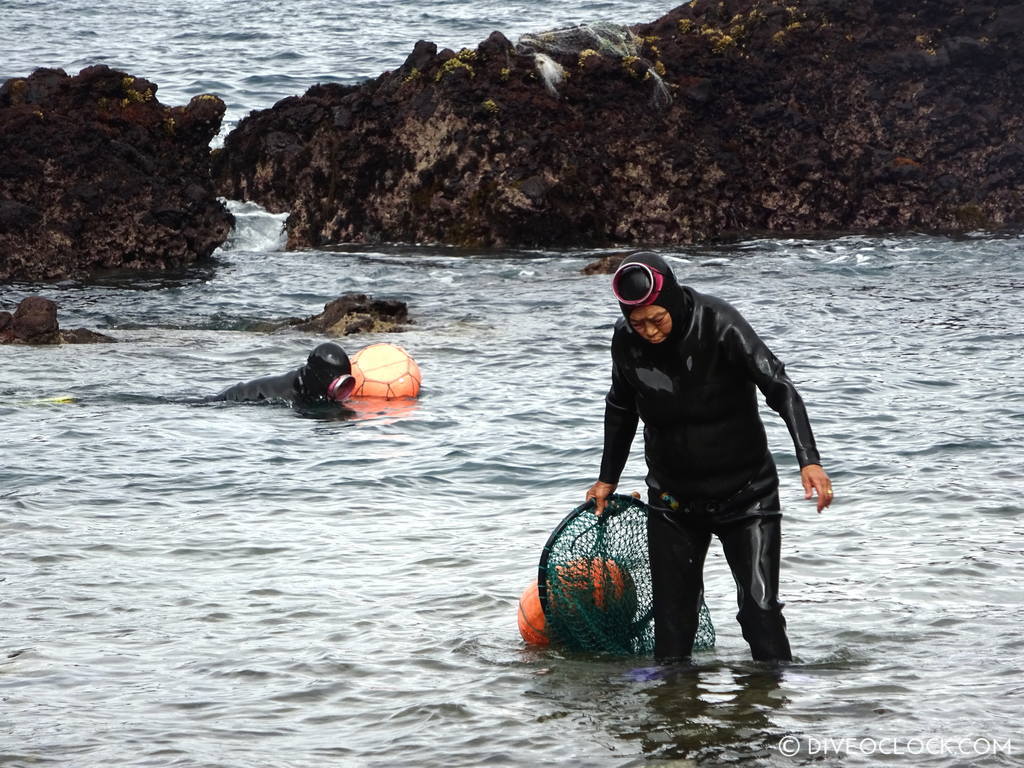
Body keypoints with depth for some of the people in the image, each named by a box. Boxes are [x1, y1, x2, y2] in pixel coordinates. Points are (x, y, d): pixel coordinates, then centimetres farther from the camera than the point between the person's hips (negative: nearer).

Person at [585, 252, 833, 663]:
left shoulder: (718, 324, -21)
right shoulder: (626, 340, -8)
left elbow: (780, 388, -25)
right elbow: (621, 408, 12)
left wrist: (809, 459, -36)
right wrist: (607, 478, 19)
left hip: (745, 493, -3)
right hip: (672, 499, 3)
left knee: (760, 611, -9)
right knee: (672, 618, 1)